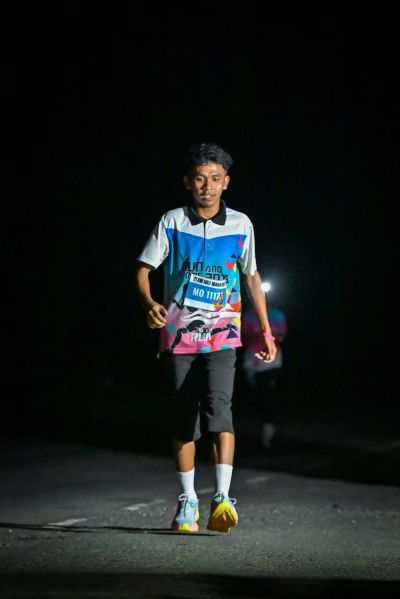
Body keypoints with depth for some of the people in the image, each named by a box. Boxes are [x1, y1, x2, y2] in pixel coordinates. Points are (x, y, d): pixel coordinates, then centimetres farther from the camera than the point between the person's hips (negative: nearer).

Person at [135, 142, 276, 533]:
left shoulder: (240, 225, 4)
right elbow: (144, 268, 3)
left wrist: (265, 330, 14)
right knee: (182, 420, 5)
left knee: (218, 406, -20)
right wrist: (149, 304, -18)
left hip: (221, 335, -1)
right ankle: (188, 501, 18)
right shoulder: (171, 223, 1)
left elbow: (251, 277, 15)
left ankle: (222, 498, -26)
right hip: (178, 335, 1)